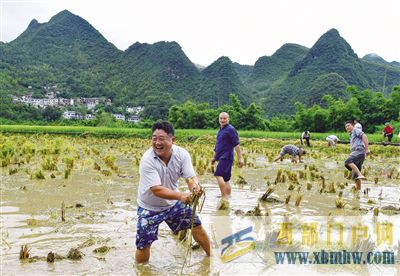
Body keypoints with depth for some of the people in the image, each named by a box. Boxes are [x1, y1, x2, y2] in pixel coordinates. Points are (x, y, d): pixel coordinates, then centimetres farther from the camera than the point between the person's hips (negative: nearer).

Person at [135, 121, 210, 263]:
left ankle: (212, 256, 35)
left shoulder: (182, 154, -17)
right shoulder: (147, 160, -29)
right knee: (143, 244, -3)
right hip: (150, 207, -4)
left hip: (174, 202, 4)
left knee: (197, 226, 11)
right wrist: (181, 195, -49)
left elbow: (191, 177, -20)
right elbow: (157, 190, -35)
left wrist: (195, 187, -45)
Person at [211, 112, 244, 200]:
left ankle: (224, 196, -18)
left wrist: (240, 158, -18)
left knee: (218, 175, -19)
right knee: (226, 179, 9)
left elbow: (236, 144, -13)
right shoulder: (220, 130, 18)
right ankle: (228, 196, 13)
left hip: (226, 157, -9)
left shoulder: (230, 129, -8)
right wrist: (214, 157, 29)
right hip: (222, 157, 9)